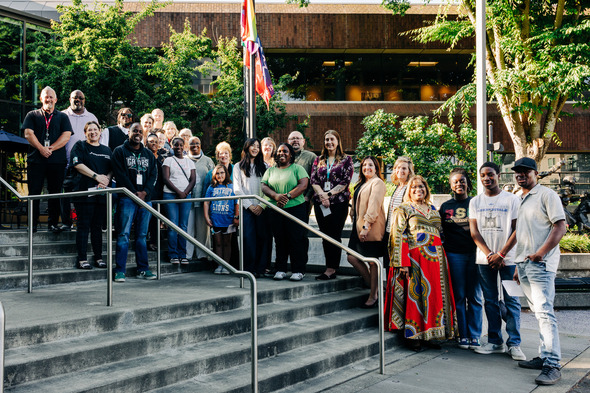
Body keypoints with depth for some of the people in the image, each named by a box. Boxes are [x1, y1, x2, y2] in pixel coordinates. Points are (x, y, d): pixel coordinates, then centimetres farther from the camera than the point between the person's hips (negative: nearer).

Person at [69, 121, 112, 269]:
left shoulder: (106, 150, 19)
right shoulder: (80, 146, 5)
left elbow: (112, 169, 14)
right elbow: (77, 164, -9)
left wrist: (106, 180, -7)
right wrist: (96, 176, -13)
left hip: (102, 193, 4)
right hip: (84, 191, -4)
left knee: (98, 226, 8)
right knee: (84, 226, -4)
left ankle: (98, 258, 13)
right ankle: (82, 259, -2)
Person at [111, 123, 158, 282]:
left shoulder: (149, 154, 18)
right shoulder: (120, 151, 4)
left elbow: (154, 175, 10)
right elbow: (120, 175, -5)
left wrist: (144, 192, -7)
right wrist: (134, 193, -12)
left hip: (145, 198, 4)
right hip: (127, 198, -4)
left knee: (142, 235, 7)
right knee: (123, 234, -7)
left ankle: (143, 269, 11)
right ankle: (120, 271, -5)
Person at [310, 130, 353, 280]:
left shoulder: (346, 159, 4)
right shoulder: (318, 160, 15)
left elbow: (345, 182, -5)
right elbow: (313, 180, 6)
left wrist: (329, 194, -14)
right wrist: (322, 195, -12)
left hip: (339, 202, -4)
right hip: (320, 202, 4)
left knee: (334, 235, -7)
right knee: (325, 235, 5)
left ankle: (331, 269, -5)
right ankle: (331, 268, 10)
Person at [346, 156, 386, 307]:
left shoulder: (378, 183, -7)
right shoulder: (362, 184, 21)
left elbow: (374, 206, -17)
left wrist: (366, 226, -23)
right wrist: (357, 225, 15)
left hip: (371, 229, -9)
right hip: (359, 227, 9)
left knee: (372, 261, -2)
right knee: (352, 257, 6)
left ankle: (374, 295, 7)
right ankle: (373, 285, 19)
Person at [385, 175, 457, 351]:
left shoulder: (433, 209, 20)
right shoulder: (403, 209, 2)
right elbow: (398, 237, -6)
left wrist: (441, 259, 13)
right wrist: (402, 262, -16)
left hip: (435, 258, 6)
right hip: (414, 258, -6)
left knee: (434, 294, 5)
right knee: (414, 294, -6)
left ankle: (428, 335, 12)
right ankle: (412, 336, 0)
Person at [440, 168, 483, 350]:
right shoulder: (446, 206, 10)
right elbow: (441, 232, 14)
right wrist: (442, 250, 3)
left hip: (474, 253, 0)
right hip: (454, 254, 0)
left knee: (475, 297, 1)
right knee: (459, 297, 3)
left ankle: (475, 336, 8)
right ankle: (463, 335, 10)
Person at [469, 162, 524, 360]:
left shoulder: (512, 199, 1)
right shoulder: (475, 202, 9)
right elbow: (474, 232, 5)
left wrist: (500, 255, -10)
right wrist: (489, 254, -8)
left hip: (508, 258, -3)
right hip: (484, 259, 3)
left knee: (511, 301, -2)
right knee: (490, 301, 6)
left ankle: (514, 344, 4)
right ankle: (495, 341, 14)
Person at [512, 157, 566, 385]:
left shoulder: (546, 195, -5)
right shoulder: (521, 201, 20)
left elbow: (560, 227, -13)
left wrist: (540, 253, -21)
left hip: (540, 264, -9)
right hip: (524, 263, 9)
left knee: (545, 312, -13)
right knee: (538, 313, 11)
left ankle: (552, 365, -14)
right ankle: (544, 357, 17)